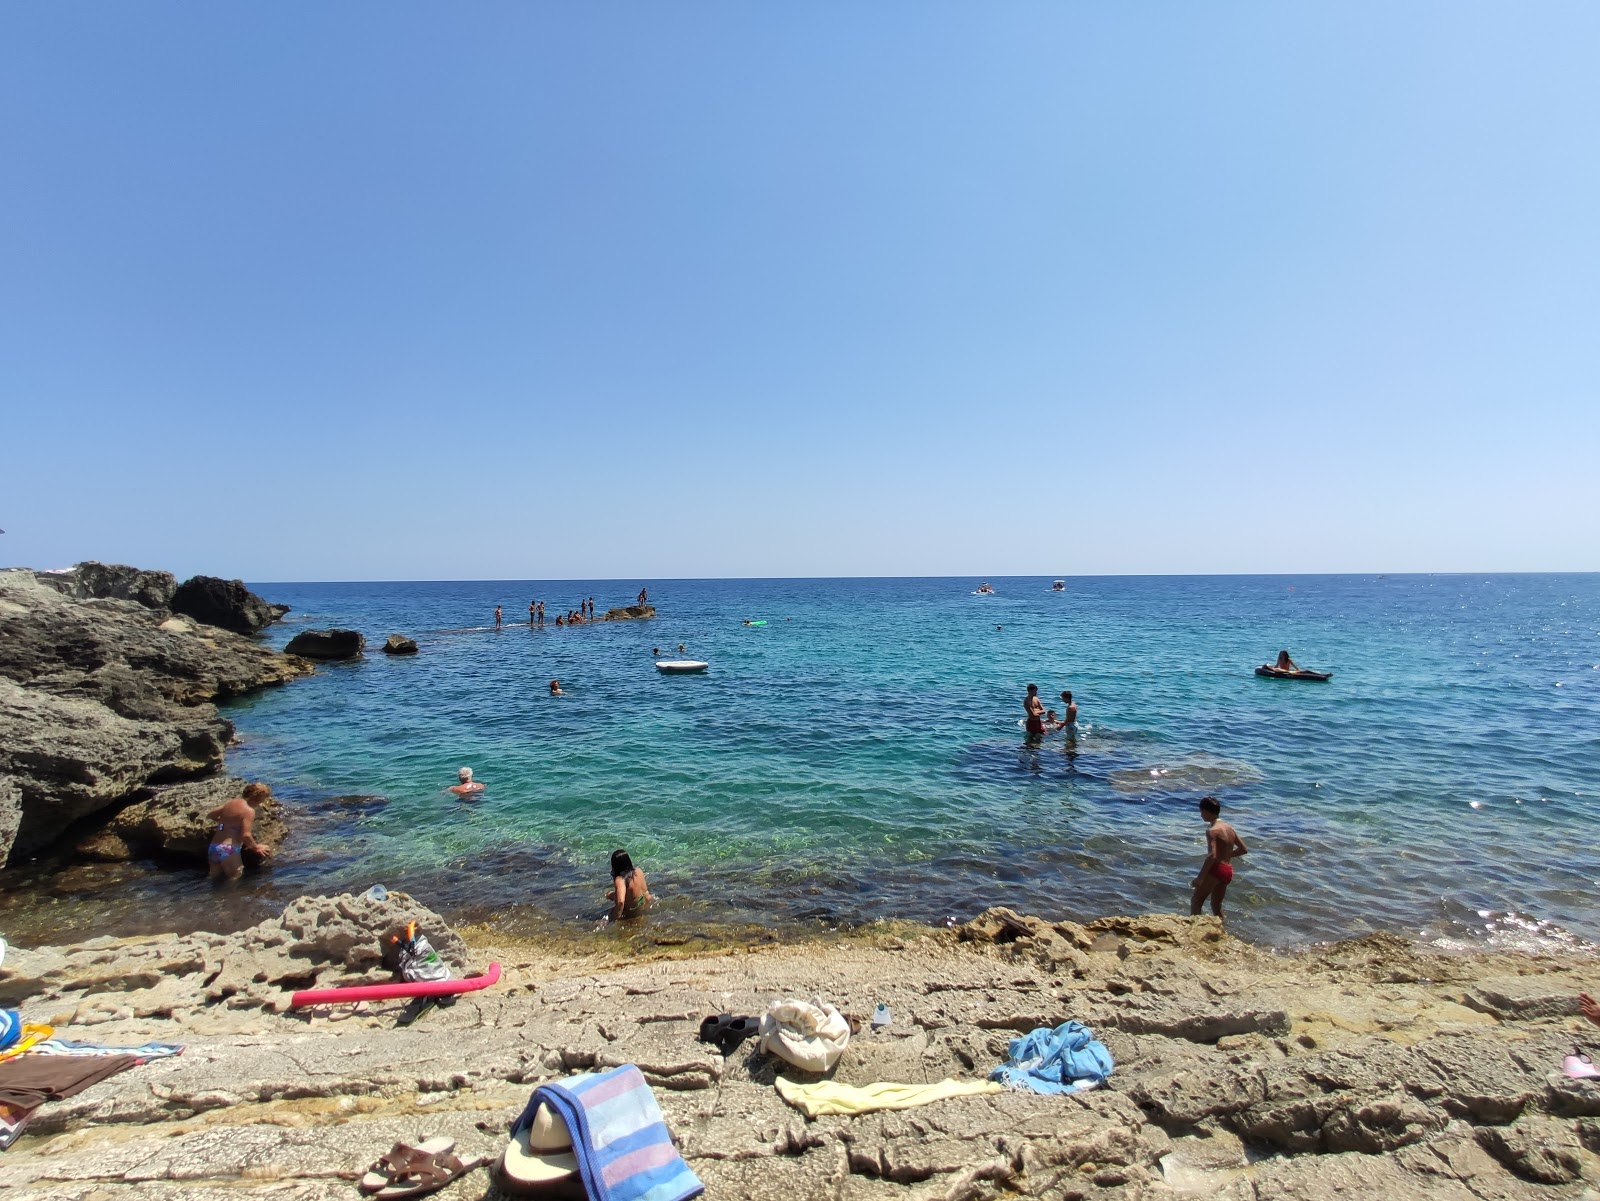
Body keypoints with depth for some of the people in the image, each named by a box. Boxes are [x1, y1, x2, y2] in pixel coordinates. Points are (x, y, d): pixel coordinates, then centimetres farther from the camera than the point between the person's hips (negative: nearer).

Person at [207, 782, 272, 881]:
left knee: (217, 880, 17)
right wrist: (256, 847, -1)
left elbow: (212, 815, 22)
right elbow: (245, 835, -17)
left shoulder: (230, 803, 10)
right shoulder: (249, 810, -13)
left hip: (213, 848, 8)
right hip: (228, 850, -8)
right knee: (235, 881, -3)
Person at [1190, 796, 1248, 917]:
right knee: (1216, 905, 20)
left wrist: (1199, 878, -23)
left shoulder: (1212, 830, -15)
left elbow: (1212, 856, -25)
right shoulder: (1230, 828, 10)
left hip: (1216, 869, -8)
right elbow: (1244, 849, 18)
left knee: (1195, 901, -2)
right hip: (1228, 871, 8)